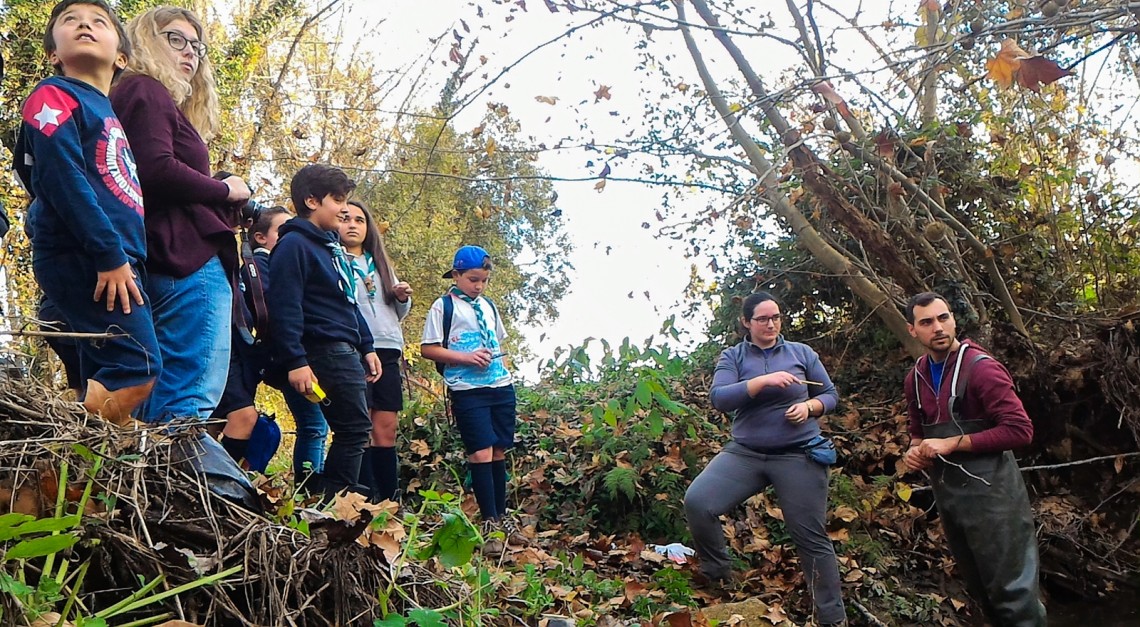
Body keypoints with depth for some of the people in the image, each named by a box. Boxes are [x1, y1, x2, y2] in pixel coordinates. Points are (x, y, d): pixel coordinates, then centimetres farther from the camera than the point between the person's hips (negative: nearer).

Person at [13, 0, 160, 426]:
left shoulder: (109, 113, 24)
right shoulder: (53, 96, -1)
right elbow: (60, 178, -15)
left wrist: (129, 258, 15)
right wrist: (109, 254, -20)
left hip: (116, 261, 9)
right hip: (81, 258, -9)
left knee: (106, 379, 8)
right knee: (138, 365, -17)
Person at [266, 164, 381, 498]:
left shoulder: (333, 246, 20)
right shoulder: (294, 244, -8)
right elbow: (285, 308, -16)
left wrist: (367, 347, 20)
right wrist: (296, 361, -22)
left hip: (347, 352, 9)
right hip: (325, 352, -9)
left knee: (353, 431, 11)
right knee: (355, 430, -10)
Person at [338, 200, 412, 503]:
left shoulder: (380, 263, 25)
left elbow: (398, 313, 27)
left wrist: (403, 298, 6)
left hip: (387, 352, 5)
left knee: (386, 432, 1)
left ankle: (389, 504, 2)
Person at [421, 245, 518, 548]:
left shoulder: (488, 306, 17)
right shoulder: (443, 306, -1)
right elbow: (428, 349, -5)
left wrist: (497, 357, 8)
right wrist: (467, 358, -15)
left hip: (501, 386, 6)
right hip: (468, 390, -6)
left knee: (499, 452, 9)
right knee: (481, 453, -9)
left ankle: (501, 515, 21)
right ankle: (489, 522, 0)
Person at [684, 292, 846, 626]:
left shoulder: (801, 352, 7)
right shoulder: (732, 356, 4)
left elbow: (830, 394, 13)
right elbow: (719, 398, -11)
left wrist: (809, 407, -9)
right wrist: (763, 380, -22)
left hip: (799, 456, 0)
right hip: (745, 453, 0)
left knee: (811, 537, 3)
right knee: (697, 501, -20)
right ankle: (717, 574, 3)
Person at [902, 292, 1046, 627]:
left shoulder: (981, 367, -15)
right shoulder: (915, 378, 7)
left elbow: (1020, 430, -21)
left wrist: (952, 443, -20)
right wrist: (915, 450, -2)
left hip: (989, 492, -7)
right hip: (947, 494, 7)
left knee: (1011, 590, 1)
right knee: (979, 587, 20)